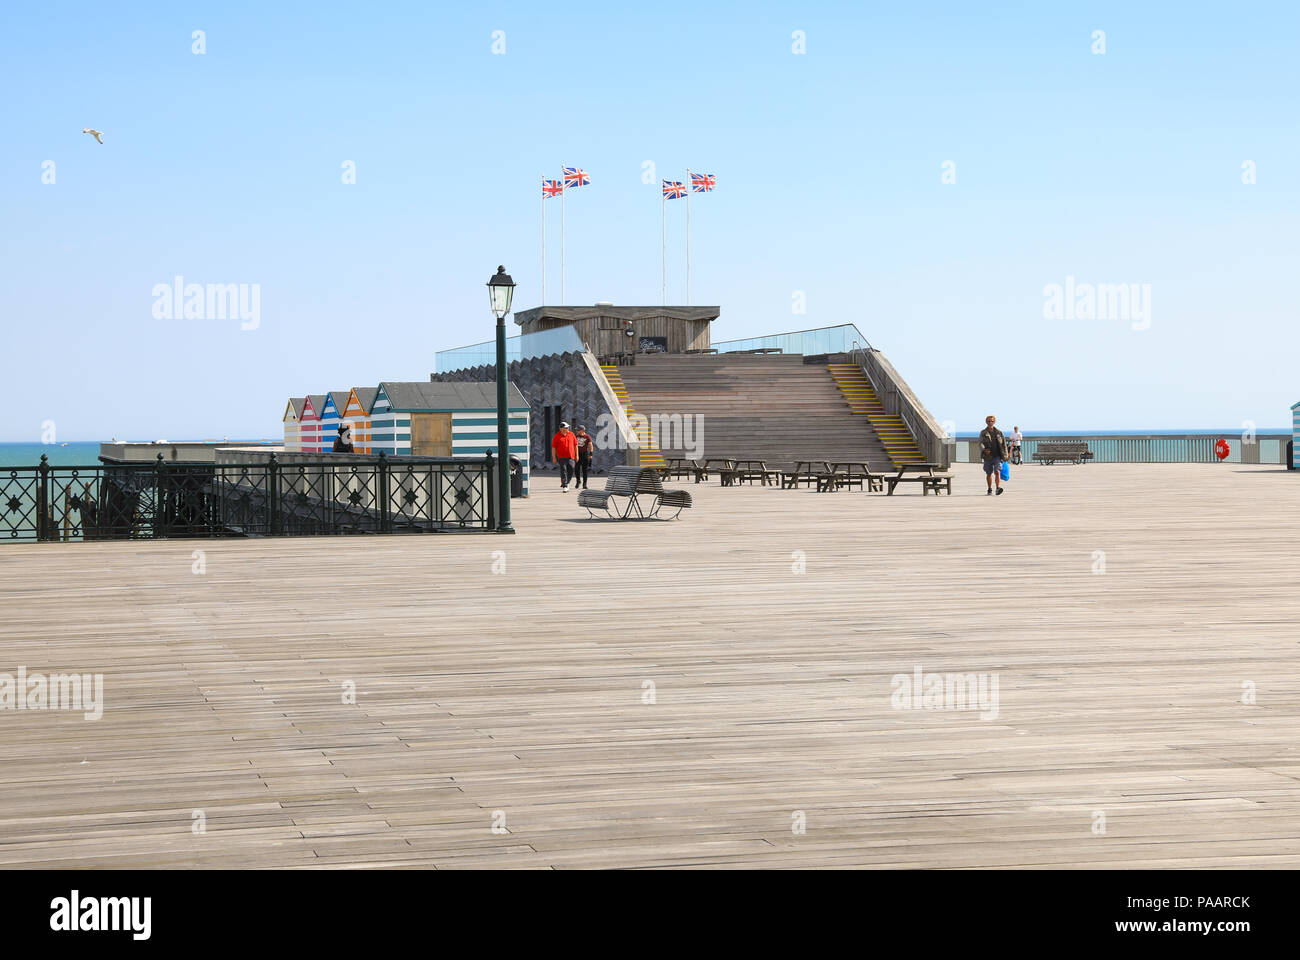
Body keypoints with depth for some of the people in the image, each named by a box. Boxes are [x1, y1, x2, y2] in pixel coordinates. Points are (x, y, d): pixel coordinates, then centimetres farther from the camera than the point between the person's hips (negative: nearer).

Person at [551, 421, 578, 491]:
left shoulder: (571, 434, 8)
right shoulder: (557, 436, -1)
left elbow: (575, 445, 13)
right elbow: (553, 447, 0)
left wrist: (577, 455, 10)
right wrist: (554, 457, -5)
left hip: (570, 457, 3)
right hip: (561, 457, -3)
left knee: (570, 471, 0)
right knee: (563, 472, -6)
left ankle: (565, 483, 22)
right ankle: (564, 486, -4)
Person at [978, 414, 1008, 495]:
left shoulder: (999, 432, 7)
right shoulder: (983, 433, 5)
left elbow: (1004, 444, 12)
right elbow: (981, 443, -8)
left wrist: (1005, 455, 7)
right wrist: (984, 450, -29)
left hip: (997, 456, -1)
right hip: (988, 456, 1)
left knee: (997, 472, -17)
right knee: (989, 474, 9)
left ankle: (998, 488, -27)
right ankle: (990, 490, 22)